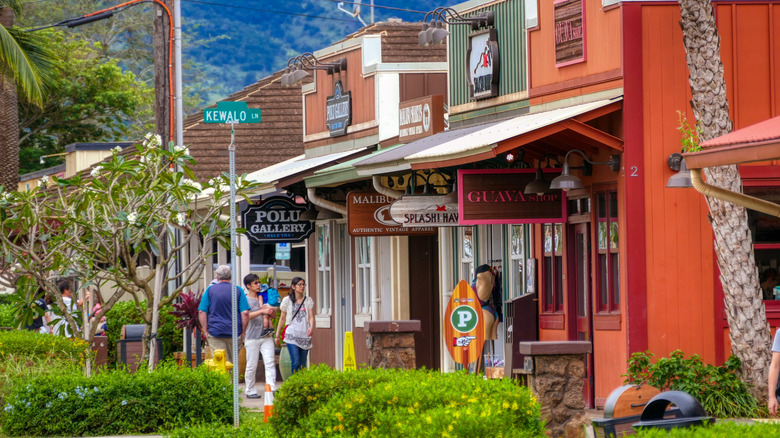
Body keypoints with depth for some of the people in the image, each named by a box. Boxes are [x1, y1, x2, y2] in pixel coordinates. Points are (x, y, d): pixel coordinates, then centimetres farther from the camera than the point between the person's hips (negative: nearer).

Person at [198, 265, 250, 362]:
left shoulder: (210, 290, 2)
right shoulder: (238, 290, 2)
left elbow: (202, 312, -1)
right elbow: (245, 313, -5)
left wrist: (205, 331, 3)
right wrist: (243, 331, 4)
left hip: (215, 332, -1)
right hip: (235, 334, 1)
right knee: (233, 362, 12)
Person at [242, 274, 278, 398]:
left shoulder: (263, 298, 16)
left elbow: (273, 316, 17)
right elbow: (247, 315, -18)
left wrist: (270, 311, -7)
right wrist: (262, 311, -29)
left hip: (266, 336, 5)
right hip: (252, 337, -5)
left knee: (270, 363, -7)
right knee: (251, 365, -1)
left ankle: (272, 389, -12)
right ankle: (250, 391, 10)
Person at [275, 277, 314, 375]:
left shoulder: (308, 300, 10)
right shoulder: (287, 300, 5)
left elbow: (311, 317, 4)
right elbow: (282, 318, 11)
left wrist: (311, 327, -18)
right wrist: (277, 335, 12)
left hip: (305, 335, 3)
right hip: (292, 335, -3)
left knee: (302, 364, 3)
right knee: (296, 362, -16)